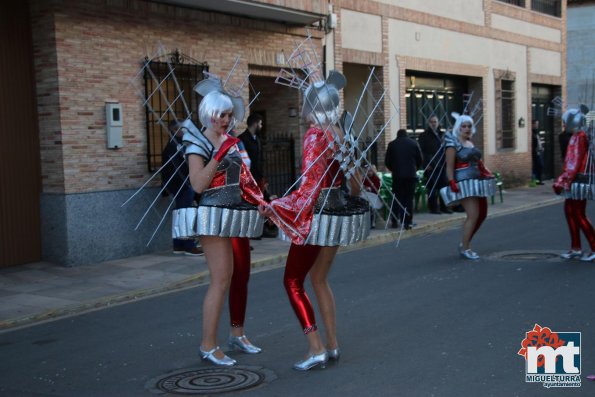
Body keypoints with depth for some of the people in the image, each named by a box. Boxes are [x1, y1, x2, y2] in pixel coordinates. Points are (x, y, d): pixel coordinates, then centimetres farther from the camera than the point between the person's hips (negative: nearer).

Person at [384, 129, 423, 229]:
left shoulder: (392, 144, 5)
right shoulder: (413, 143, 6)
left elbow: (387, 161, 4)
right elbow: (420, 159, 5)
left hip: (397, 175, 0)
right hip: (411, 175, 0)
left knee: (397, 198, 9)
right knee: (409, 198, 2)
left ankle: (395, 221, 9)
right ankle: (408, 222, -1)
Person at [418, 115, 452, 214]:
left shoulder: (442, 135, 18)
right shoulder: (424, 136, 1)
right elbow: (422, 152, -5)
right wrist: (426, 164, -13)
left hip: (442, 165, 5)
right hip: (431, 167, -5)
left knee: (444, 186, 5)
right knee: (432, 187, -4)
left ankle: (444, 207, 14)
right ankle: (433, 208, 2)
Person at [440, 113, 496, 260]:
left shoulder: (471, 142, 16)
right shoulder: (453, 143, -7)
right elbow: (449, 166, -14)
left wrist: (485, 171, 13)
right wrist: (452, 182, -25)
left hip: (477, 182, 9)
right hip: (464, 183, -9)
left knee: (482, 214, 11)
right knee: (473, 215, -15)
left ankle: (464, 243, 23)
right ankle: (464, 248, -3)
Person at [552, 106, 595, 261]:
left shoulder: (580, 136, -14)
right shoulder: (575, 136, 14)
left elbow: (576, 162, -20)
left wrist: (563, 182, -20)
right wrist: (562, 180, 18)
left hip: (579, 181, -10)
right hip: (575, 181, 10)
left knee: (579, 215, -6)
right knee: (570, 212, 11)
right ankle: (576, 248, 17)